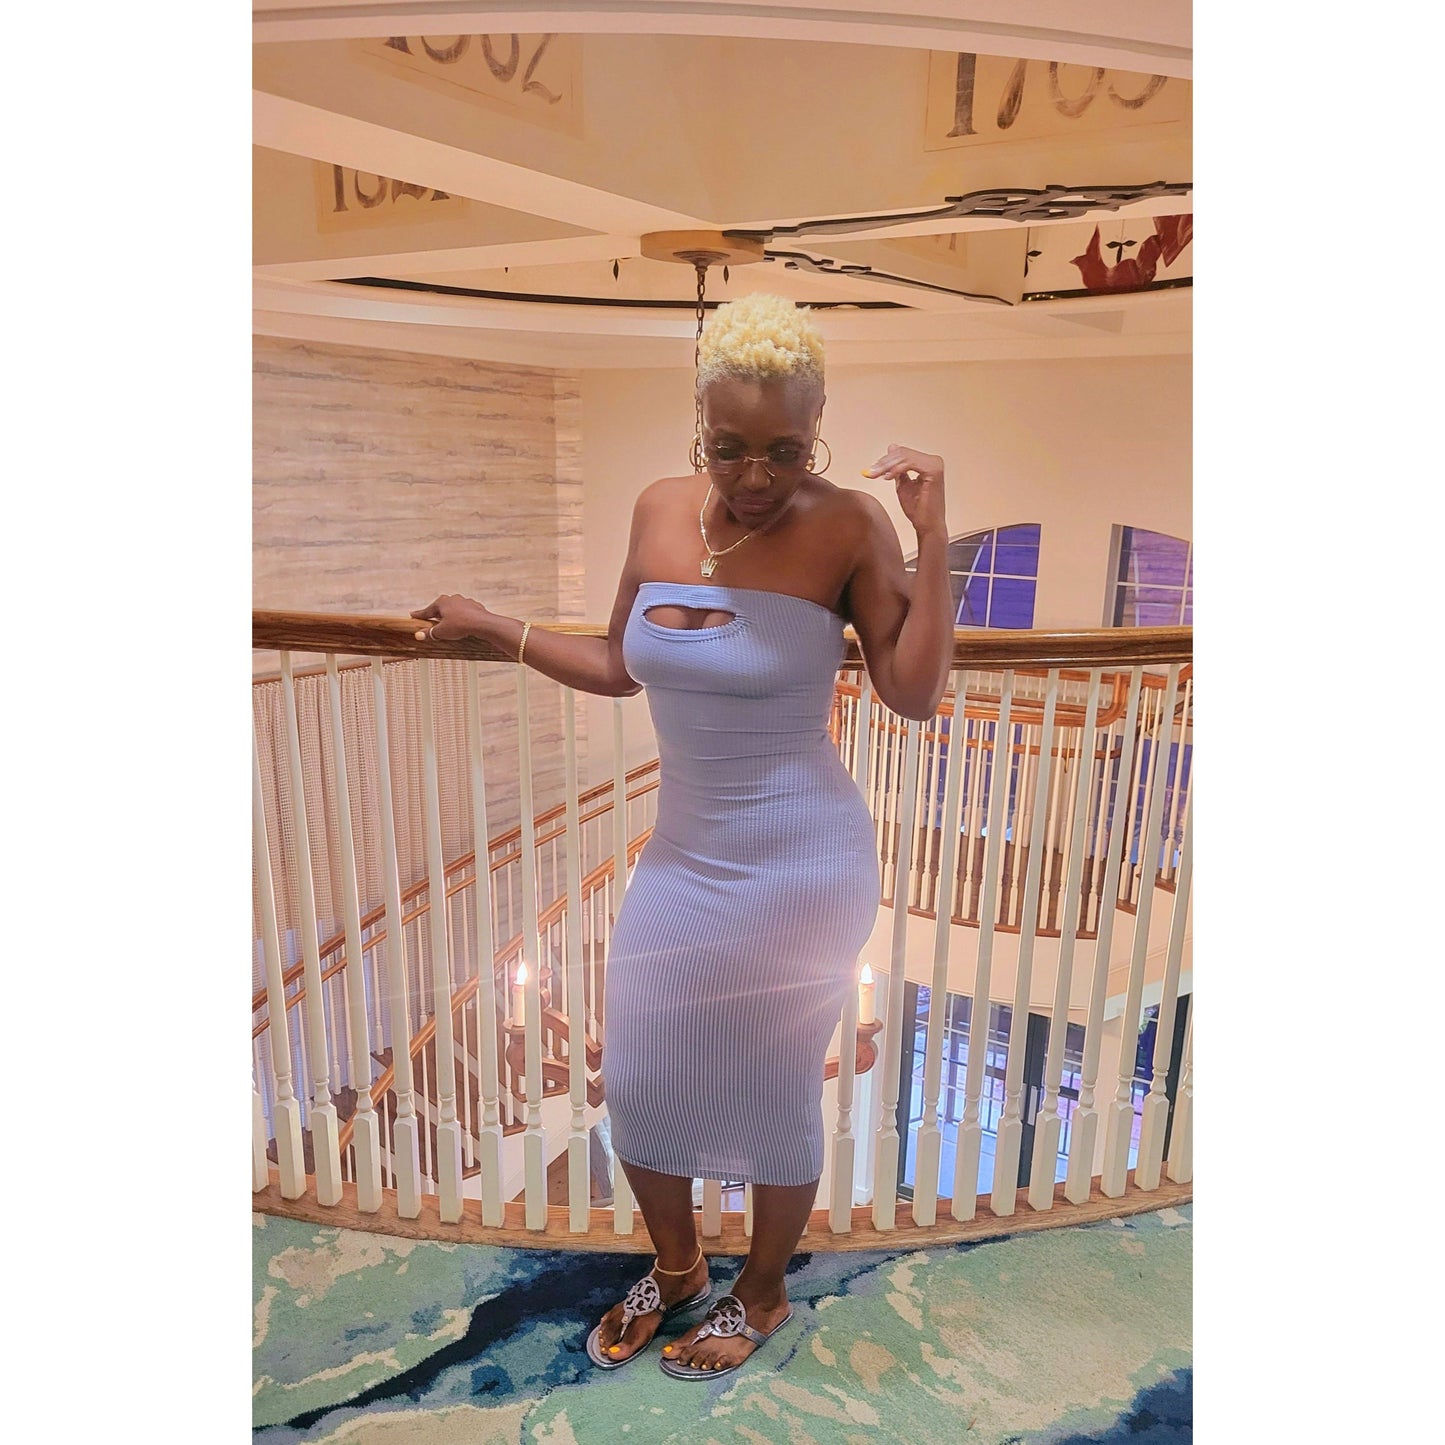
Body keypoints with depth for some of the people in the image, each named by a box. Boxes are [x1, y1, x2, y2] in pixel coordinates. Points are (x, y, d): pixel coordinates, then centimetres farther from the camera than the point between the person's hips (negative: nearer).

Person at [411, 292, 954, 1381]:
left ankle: (763, 1292, 45)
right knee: (637, 1083, 18)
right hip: (685, 853, 6)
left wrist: (933, 534, -20)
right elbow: (621, 668, 10)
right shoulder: (660, 511, 0)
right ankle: (675, 1269, 49)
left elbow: (916, 693, -15)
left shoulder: (849, 526, -13)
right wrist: (494, 627, 10)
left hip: (802, 863, -5)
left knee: (777, 1095, 14)